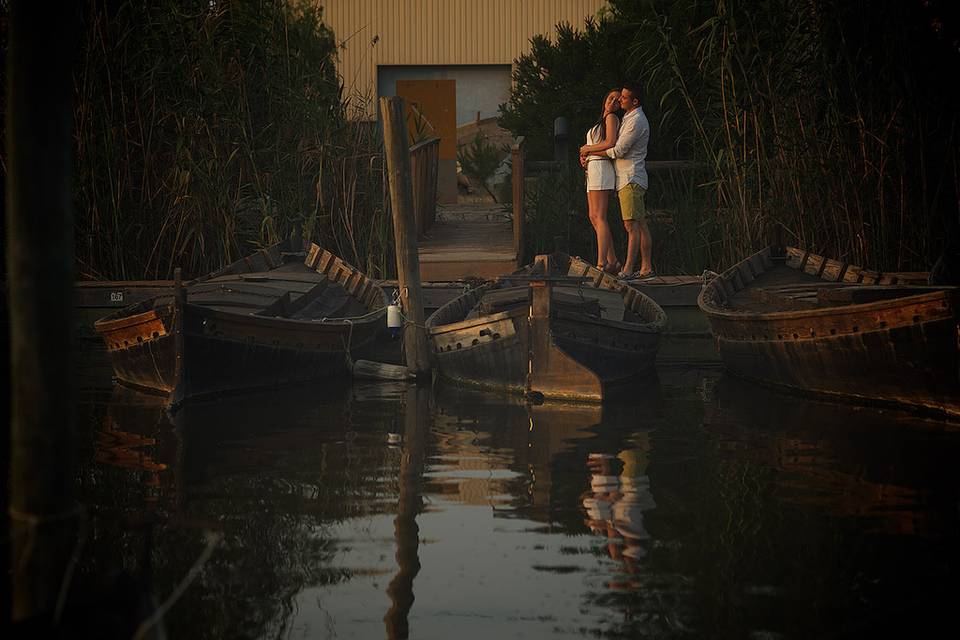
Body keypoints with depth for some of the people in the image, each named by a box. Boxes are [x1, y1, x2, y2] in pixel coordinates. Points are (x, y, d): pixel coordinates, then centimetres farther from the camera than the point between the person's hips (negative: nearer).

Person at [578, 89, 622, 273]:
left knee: (599, 217, -15)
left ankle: (601, 264, -20)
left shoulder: (612, 118, -2)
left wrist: (586, 149, -3)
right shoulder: (602, 120, 27)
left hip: (601, 167, -10)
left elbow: (610, 143, -16)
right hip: (593, 169, 10)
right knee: (593, 217, 7)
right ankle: (613, 262, 7)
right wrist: (585, 156, 5)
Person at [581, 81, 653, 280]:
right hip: (628, 179, 10)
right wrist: (589, 154, 13)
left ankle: (628, 270, -16)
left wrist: (590, 151, -5)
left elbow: (618, 151, -16)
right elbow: (615, 143, 26)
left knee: (632, 226, -12)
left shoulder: (636, 121, -14)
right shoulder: (628, 118, 19)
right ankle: (646, 267, 10)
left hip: (631, 180, -10)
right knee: (641, 225, 8)